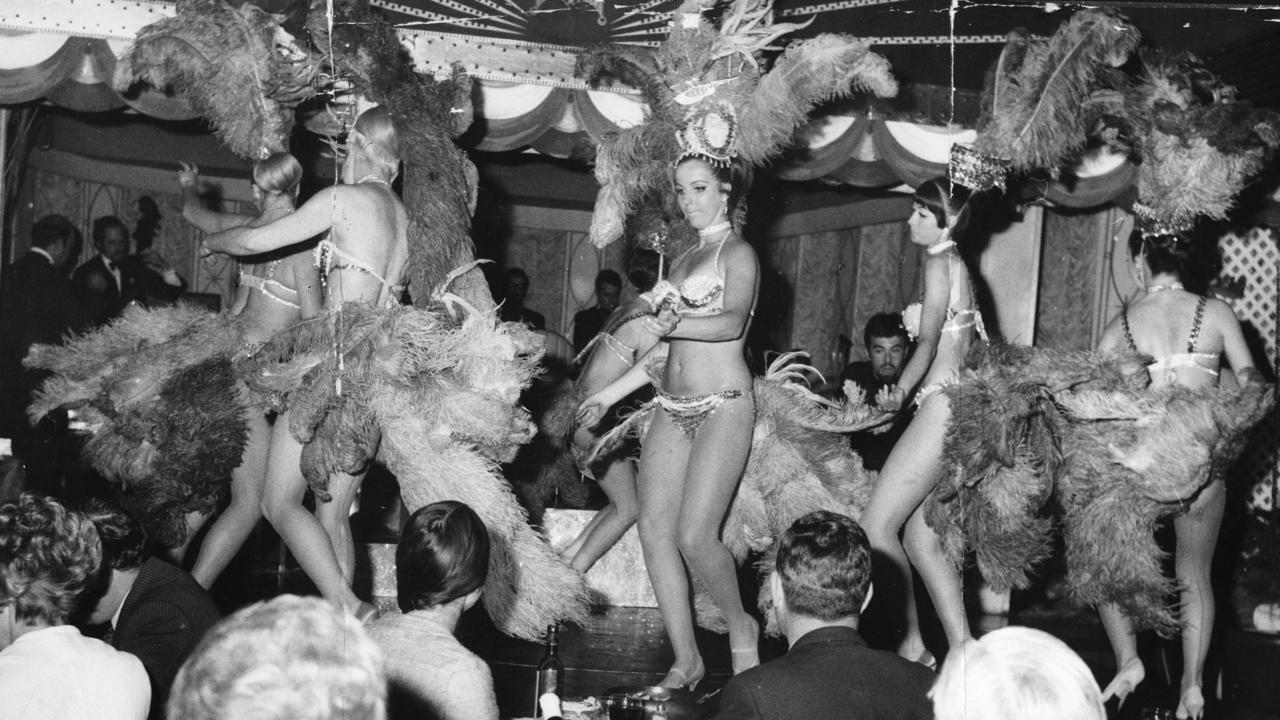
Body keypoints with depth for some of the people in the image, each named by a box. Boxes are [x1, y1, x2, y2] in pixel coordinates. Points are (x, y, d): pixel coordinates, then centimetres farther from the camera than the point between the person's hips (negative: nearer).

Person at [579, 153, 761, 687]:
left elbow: (733, 322, -21)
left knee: (694, 536, -17)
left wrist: (674, 324, -35)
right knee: (654, 530, -2)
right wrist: (610, 394, 20)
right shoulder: (685, 260, 19)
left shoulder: (737, 253, -3)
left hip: (723, 406, -8)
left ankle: (741, 628, 8)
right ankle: (686, 660, 5)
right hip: (673, 406, 8)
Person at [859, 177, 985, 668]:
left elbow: (929, 341, -14)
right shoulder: (956, 266, 21)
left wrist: (900, 390, -17)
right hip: (945, 409, 10)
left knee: (877, 525, -10)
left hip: (942, 405, -10)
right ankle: (962, 650, 6)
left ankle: (912, 645, -8)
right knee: (920, 536, 8)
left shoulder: (939, 262, -7)